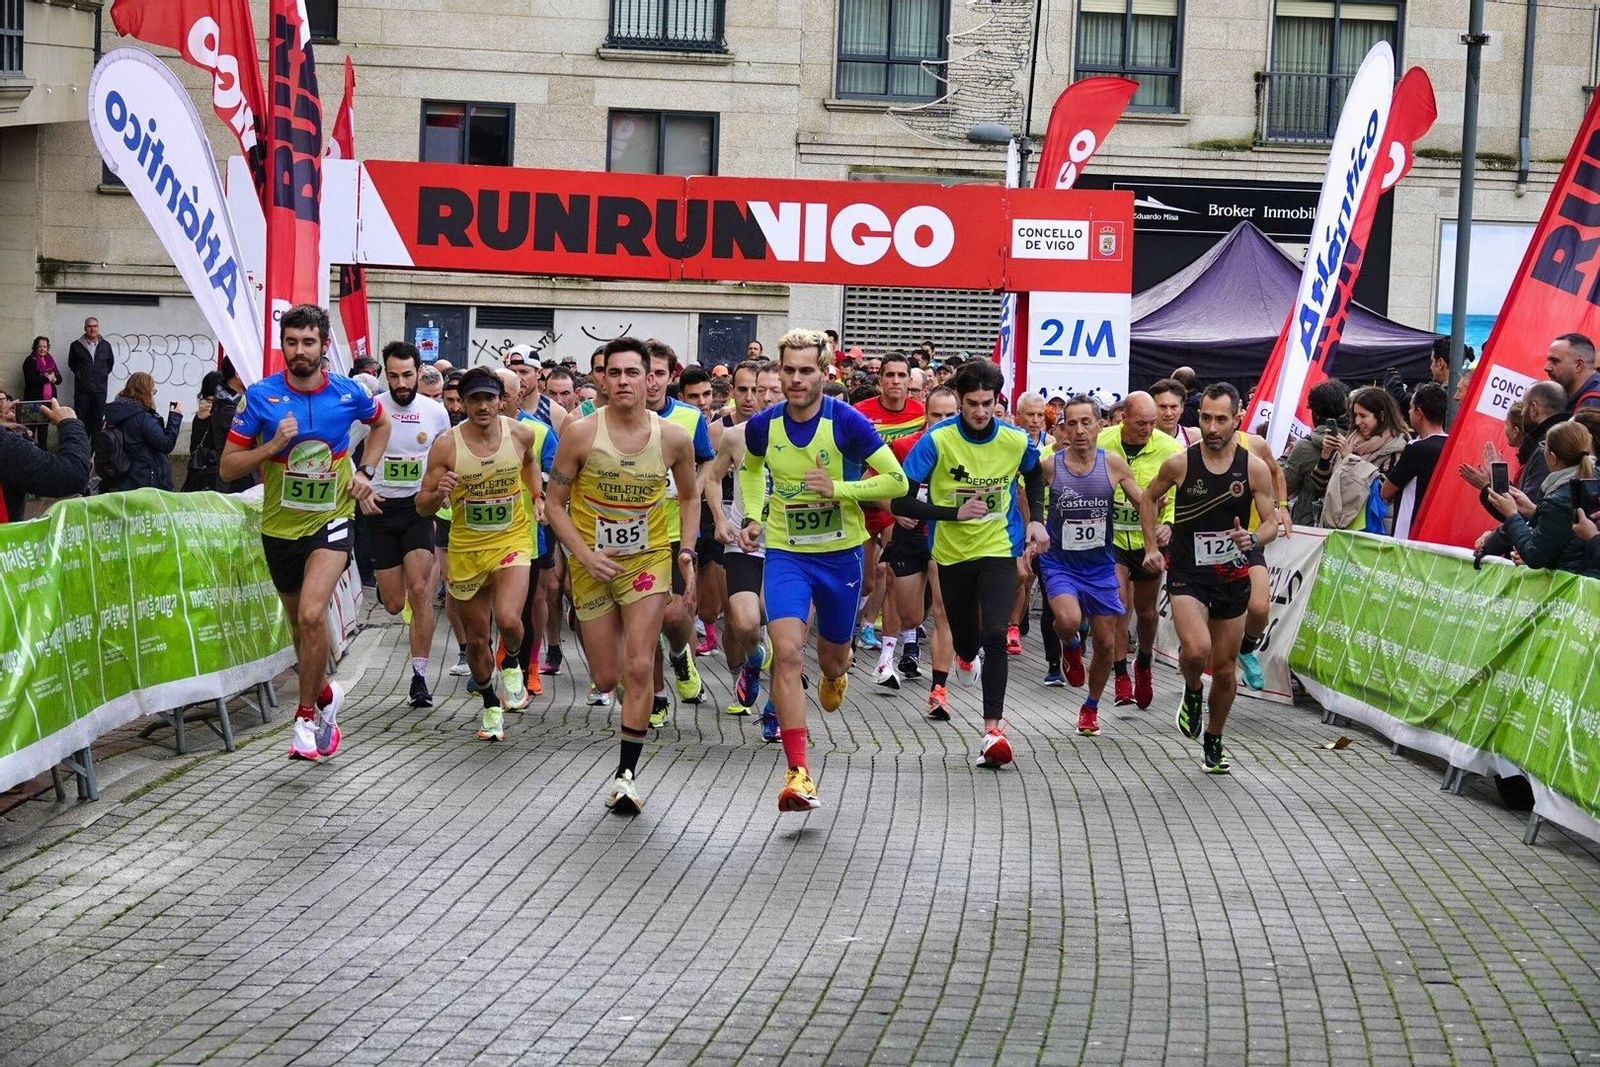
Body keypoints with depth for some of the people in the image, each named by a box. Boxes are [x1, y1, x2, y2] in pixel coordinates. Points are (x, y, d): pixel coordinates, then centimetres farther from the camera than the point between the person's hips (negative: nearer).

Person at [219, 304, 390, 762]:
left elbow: (381, 423, 17)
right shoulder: (261, 396, -11)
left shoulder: (348, 393, -7)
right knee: (300, 623, 16)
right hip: (280, 525, 2)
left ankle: (306, 716, -10)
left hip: (331, 521, -2)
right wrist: (272, 445, -24)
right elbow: (228, 467, -8)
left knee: (312, 613, -23)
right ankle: (325, 695, 43)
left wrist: (366, 473, 4)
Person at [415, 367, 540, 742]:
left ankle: (512, 664, 12)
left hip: (512, 540, 0)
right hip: (466, 548, 1)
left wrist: (536, 495, 11)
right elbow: (422, 506, -8)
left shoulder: (519, 433, -6)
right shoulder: (446, 444, -13)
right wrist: (438, 494, -28)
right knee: (476, 638, 10)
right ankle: (491, 706, 35)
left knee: (507, 619, -24)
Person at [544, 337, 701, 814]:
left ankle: (626, 774, -2)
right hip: (592, 562, 0)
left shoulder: (673, 438, -7)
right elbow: (555, 504, -5)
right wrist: (585, 555, -16)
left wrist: (686, 551, 0)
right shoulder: (581, 433, -13)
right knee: (606, 679, 4)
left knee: (637, 668, -11)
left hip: (648, 559, 0)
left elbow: (690, 496, 10)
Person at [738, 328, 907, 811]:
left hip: (840, 553, -1)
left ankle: (835, 676, 59)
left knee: (833, 655, 17)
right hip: (785, 553, 1)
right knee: (785, 651, -19)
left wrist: (838, 488, -22)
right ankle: (798, 772, -18)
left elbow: (897, 481, -12)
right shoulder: (763, 425, -5)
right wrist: (753, 517, 3)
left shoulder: (847, 422, -15)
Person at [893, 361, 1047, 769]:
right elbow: (901, 501, -17)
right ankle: (968, 656, 55)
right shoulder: (937, 440, -16)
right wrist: (954, 512, -26)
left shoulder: (1016, 441, -7)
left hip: (1000, 549, 0)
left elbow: (1034, 475, 18)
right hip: (953, 552, 0)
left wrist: (1037, 520, 4)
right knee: (965, 638, 15)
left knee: (994, 635, -19)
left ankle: (993, 727, -17)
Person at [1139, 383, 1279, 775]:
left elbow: (1271, 521, 1)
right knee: (1196, 650, -25)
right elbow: (1149, 498, 11)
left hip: (1233, 576, 2)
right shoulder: (1179, 463, -8)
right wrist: (1151, 547, 5)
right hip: (1187, 573, -2)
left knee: (1225, 667, 10)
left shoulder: (1254, 467, -6)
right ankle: (1192, 692, 10)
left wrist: (1254, 538, -21)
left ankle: (1214, 743, 31)